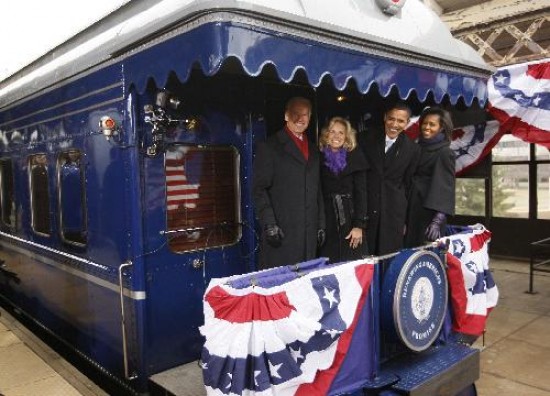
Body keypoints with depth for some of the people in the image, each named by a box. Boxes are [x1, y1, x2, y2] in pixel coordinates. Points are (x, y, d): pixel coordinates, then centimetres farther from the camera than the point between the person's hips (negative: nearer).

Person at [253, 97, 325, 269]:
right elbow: (259, 189, -5)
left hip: (309, 232, 5)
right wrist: (269, 224, -14)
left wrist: (321, 225, 15)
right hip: (281, 231, -5)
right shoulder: (269, 147, 2)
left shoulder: (313, 151, 20)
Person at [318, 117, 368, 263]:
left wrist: (359, 225, -9)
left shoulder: (355, 157, 1)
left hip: (349, 220, 0)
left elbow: (361, 193, -2)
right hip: (326, 221, 1)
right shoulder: (320, 157, 4)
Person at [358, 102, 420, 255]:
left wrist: (405, 220, 9)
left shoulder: (412, 149, 1)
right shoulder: (367, 138, 0)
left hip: (394, 213, 0)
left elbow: (408, 184, 7)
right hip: (365, 207, 0)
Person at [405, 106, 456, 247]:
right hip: (412, 210, 7)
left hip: (429, 212, -7)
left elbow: (446, 187, -17)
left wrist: (438, 220, -28)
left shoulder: (445, 153, -9)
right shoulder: (419, 148, 11)